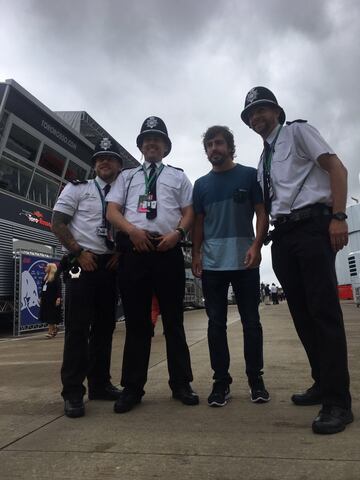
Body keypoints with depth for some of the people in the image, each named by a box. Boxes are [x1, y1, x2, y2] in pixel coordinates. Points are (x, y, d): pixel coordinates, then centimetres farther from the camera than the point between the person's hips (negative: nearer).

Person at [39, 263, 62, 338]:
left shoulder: (56, 277, -8)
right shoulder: (45, 277, 15)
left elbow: (59, 288, -14)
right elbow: (42, 288, 19)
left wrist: (58, 298, -21)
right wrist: (41, 297, 16)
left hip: (53, 299, -8)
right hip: (45, 299, 8)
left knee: (51, 316, -3)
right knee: (47, 315, 9)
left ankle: (50, 331, 4)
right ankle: (54, 329, 24)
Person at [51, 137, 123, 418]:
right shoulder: (77, 188, 4)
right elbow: (57, 223, -2)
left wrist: (121, 253, -2)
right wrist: (79, 252, -12)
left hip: (110, 266, 5)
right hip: (83, 263, -4)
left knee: (104, 327, 10)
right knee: (78, 327, -5)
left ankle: (100, 384, 22)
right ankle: (73, 392, 4)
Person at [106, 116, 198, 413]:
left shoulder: (178, 177, 19)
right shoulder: (127, 176, 21)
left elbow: (189, 212, 10)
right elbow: (112, 210, 9)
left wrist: (177, 233, -11)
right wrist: (132, 230, -10)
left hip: (168, 250, -1)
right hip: (134, 250, 1)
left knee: (174, 320, 3)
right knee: (136, 321, 3)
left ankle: (181, 384, 13)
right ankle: (132, 388, 12)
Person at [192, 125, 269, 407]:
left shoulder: (249, 175, 7)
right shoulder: (201, 184, 15)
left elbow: (262, 214, 2)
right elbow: (198, 222, 16)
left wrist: (256, 246, -13)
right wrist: (196, 254, 4)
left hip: (244, 260, -2)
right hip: (212, 262, 3)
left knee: (251, 321, 3)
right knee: (216, 323, 4)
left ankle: (256, 379, 17)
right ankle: (221, 381, 14)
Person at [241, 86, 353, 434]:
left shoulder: (298, 131, 7)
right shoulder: (263, 161, 24)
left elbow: (336, 169, -4)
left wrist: (338, 217, -16)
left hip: (312, 226, -7)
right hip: (282, 236, 7)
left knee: (323, 309, -11)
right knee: (301, 312, 8)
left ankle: (338, 400, -5)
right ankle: (322, 383, 20)